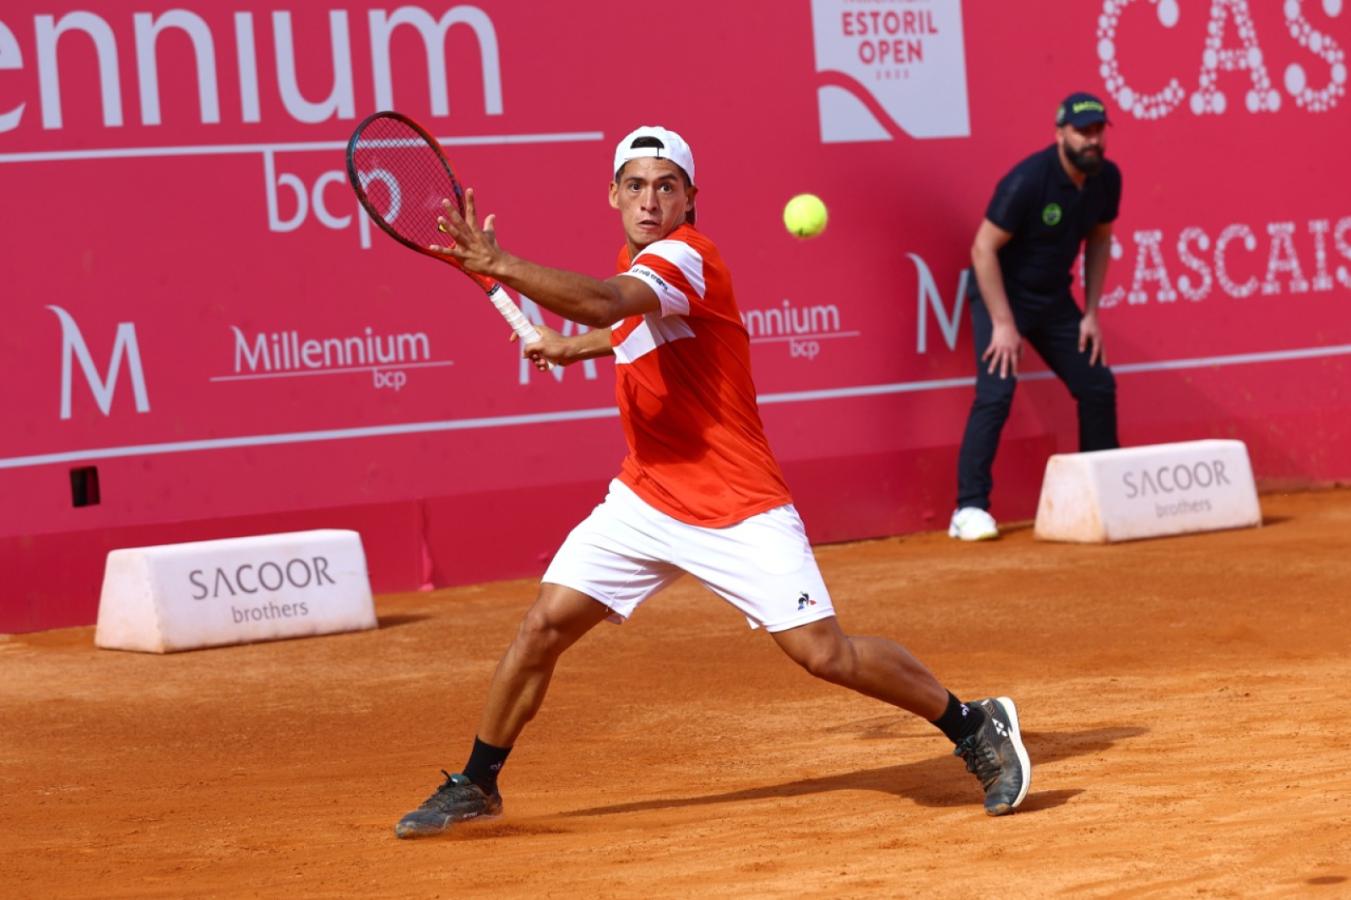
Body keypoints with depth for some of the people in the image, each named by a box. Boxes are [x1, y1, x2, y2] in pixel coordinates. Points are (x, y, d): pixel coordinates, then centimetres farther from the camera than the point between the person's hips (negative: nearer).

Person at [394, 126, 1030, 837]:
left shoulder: (684, 257, -18)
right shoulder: (638, 264, 9)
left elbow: (602, 303, -39)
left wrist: (496, 265, -42)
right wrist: (576, 346, 26)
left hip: (738, 511, -7)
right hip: (644, 502, 7)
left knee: (822, 653, -14)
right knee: (544, 625, -2)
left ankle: (976, 727, 6)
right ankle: (475, 786, 13)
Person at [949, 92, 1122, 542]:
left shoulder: (1106, 178, -6)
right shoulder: (1027, 181, -26)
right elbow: (983, 249, -23)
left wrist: (1091, 313, 4)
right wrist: (1003, 324, -25)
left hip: (1054, 299, 7)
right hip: (1000, 294, -7)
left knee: (1098, 386, 7)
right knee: (995, 392, -20)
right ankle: (970, 508, -18)